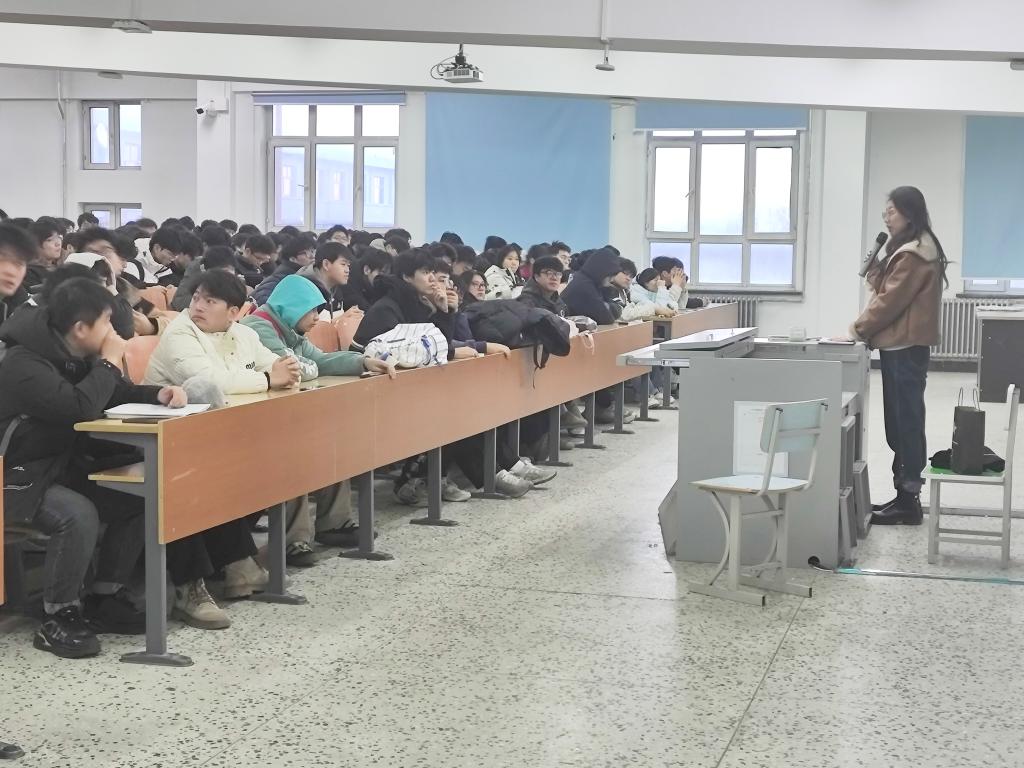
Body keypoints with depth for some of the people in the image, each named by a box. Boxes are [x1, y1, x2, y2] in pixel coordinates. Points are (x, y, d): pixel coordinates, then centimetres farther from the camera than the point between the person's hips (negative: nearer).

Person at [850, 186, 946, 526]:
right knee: (900, 421, 12)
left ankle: (909, 501, -2)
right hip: (903, 345, 11)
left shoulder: (913, 255, -17)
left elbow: (891, 300, -19)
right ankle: (906, 495, 17)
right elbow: (889, 290, 20)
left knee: (905, 422, -6)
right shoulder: (912, 248, 17)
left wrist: (860, 329, -10)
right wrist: (876, 269, 3)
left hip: (905, 347, -11)